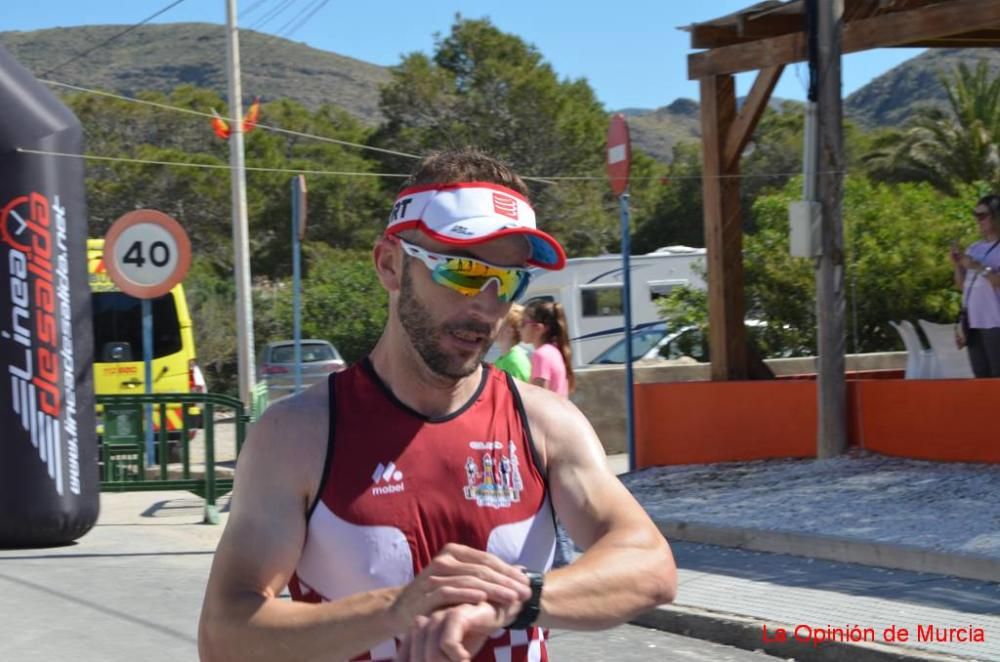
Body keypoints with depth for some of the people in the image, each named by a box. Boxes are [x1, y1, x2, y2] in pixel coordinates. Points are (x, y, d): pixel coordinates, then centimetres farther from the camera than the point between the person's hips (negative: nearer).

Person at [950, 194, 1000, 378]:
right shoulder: (974, 248, 16)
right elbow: (962, 286, 18)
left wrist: (979, 268, -17)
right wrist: (958, 265, 3)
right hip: (973, 324, 7)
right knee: (981, 376, 7)